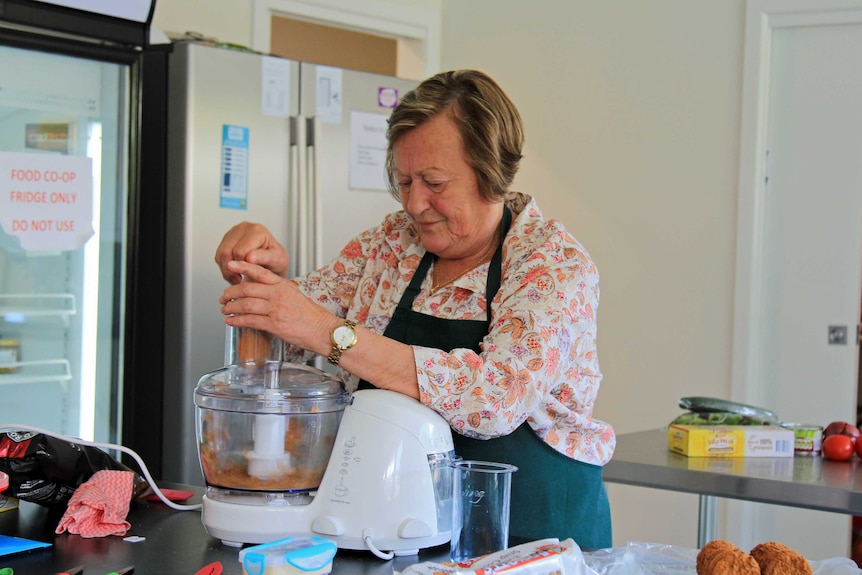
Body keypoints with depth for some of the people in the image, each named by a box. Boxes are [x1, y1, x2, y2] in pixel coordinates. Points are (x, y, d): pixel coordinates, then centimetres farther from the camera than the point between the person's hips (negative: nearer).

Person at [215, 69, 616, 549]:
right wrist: (269, 271, -16)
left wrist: (330, 333, -29)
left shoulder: (556, 264, -10)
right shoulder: (392, 243, 7)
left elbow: (496, 396, -25)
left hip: (535, 537, -4)